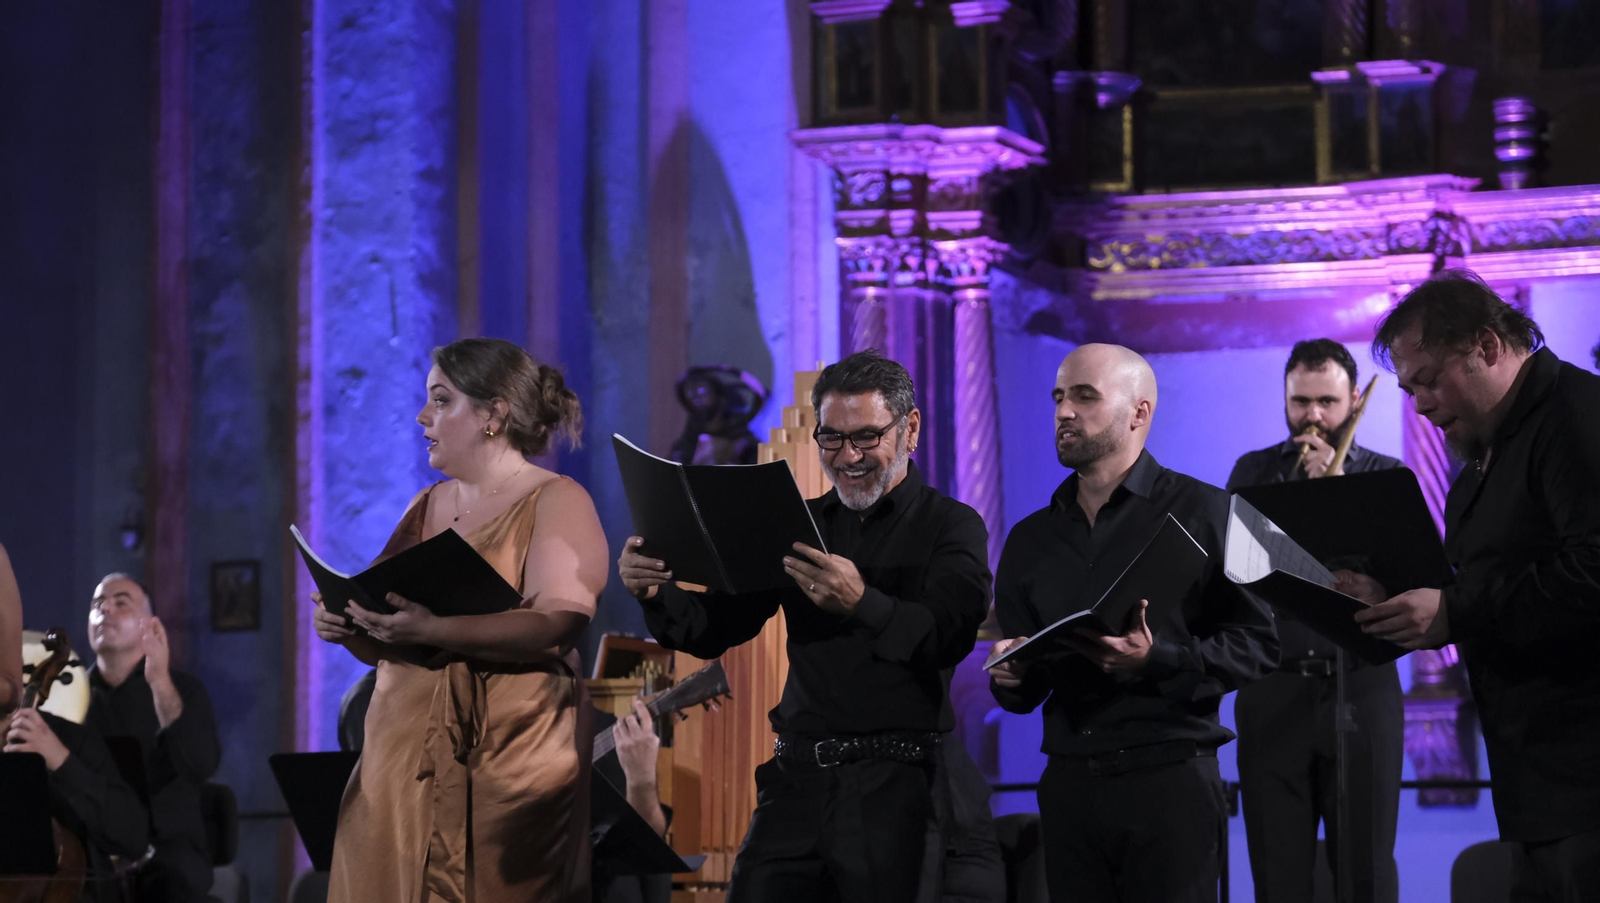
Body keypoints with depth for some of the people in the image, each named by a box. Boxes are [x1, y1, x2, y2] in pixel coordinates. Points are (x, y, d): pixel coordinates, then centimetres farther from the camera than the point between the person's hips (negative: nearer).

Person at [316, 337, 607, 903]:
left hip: (507, 763, -5)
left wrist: (432, 630, -26)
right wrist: (349, 627, -3)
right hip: (403, 759, 6)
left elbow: (556, 626, -17)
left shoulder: (557, 503, -1)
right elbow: (386, 648, 20)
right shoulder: (425, 509, 18)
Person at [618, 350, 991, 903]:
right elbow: (713, 630, 14)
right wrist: (654, 593, -7)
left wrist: (862, 604, -37)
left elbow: (948, 638, -19)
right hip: (798, 775, 4)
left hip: (895, 787, -4)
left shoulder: (951, 527, 0)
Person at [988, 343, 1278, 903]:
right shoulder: (1032, 539, 16)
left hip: (1171, 781, -4)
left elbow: (1257, 644, -7)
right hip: (1069, 787, 5)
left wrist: (1157, 659, -21)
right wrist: (1011, 677, -5)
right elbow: (1021, 692, 19)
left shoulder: (1203, 512, 0)